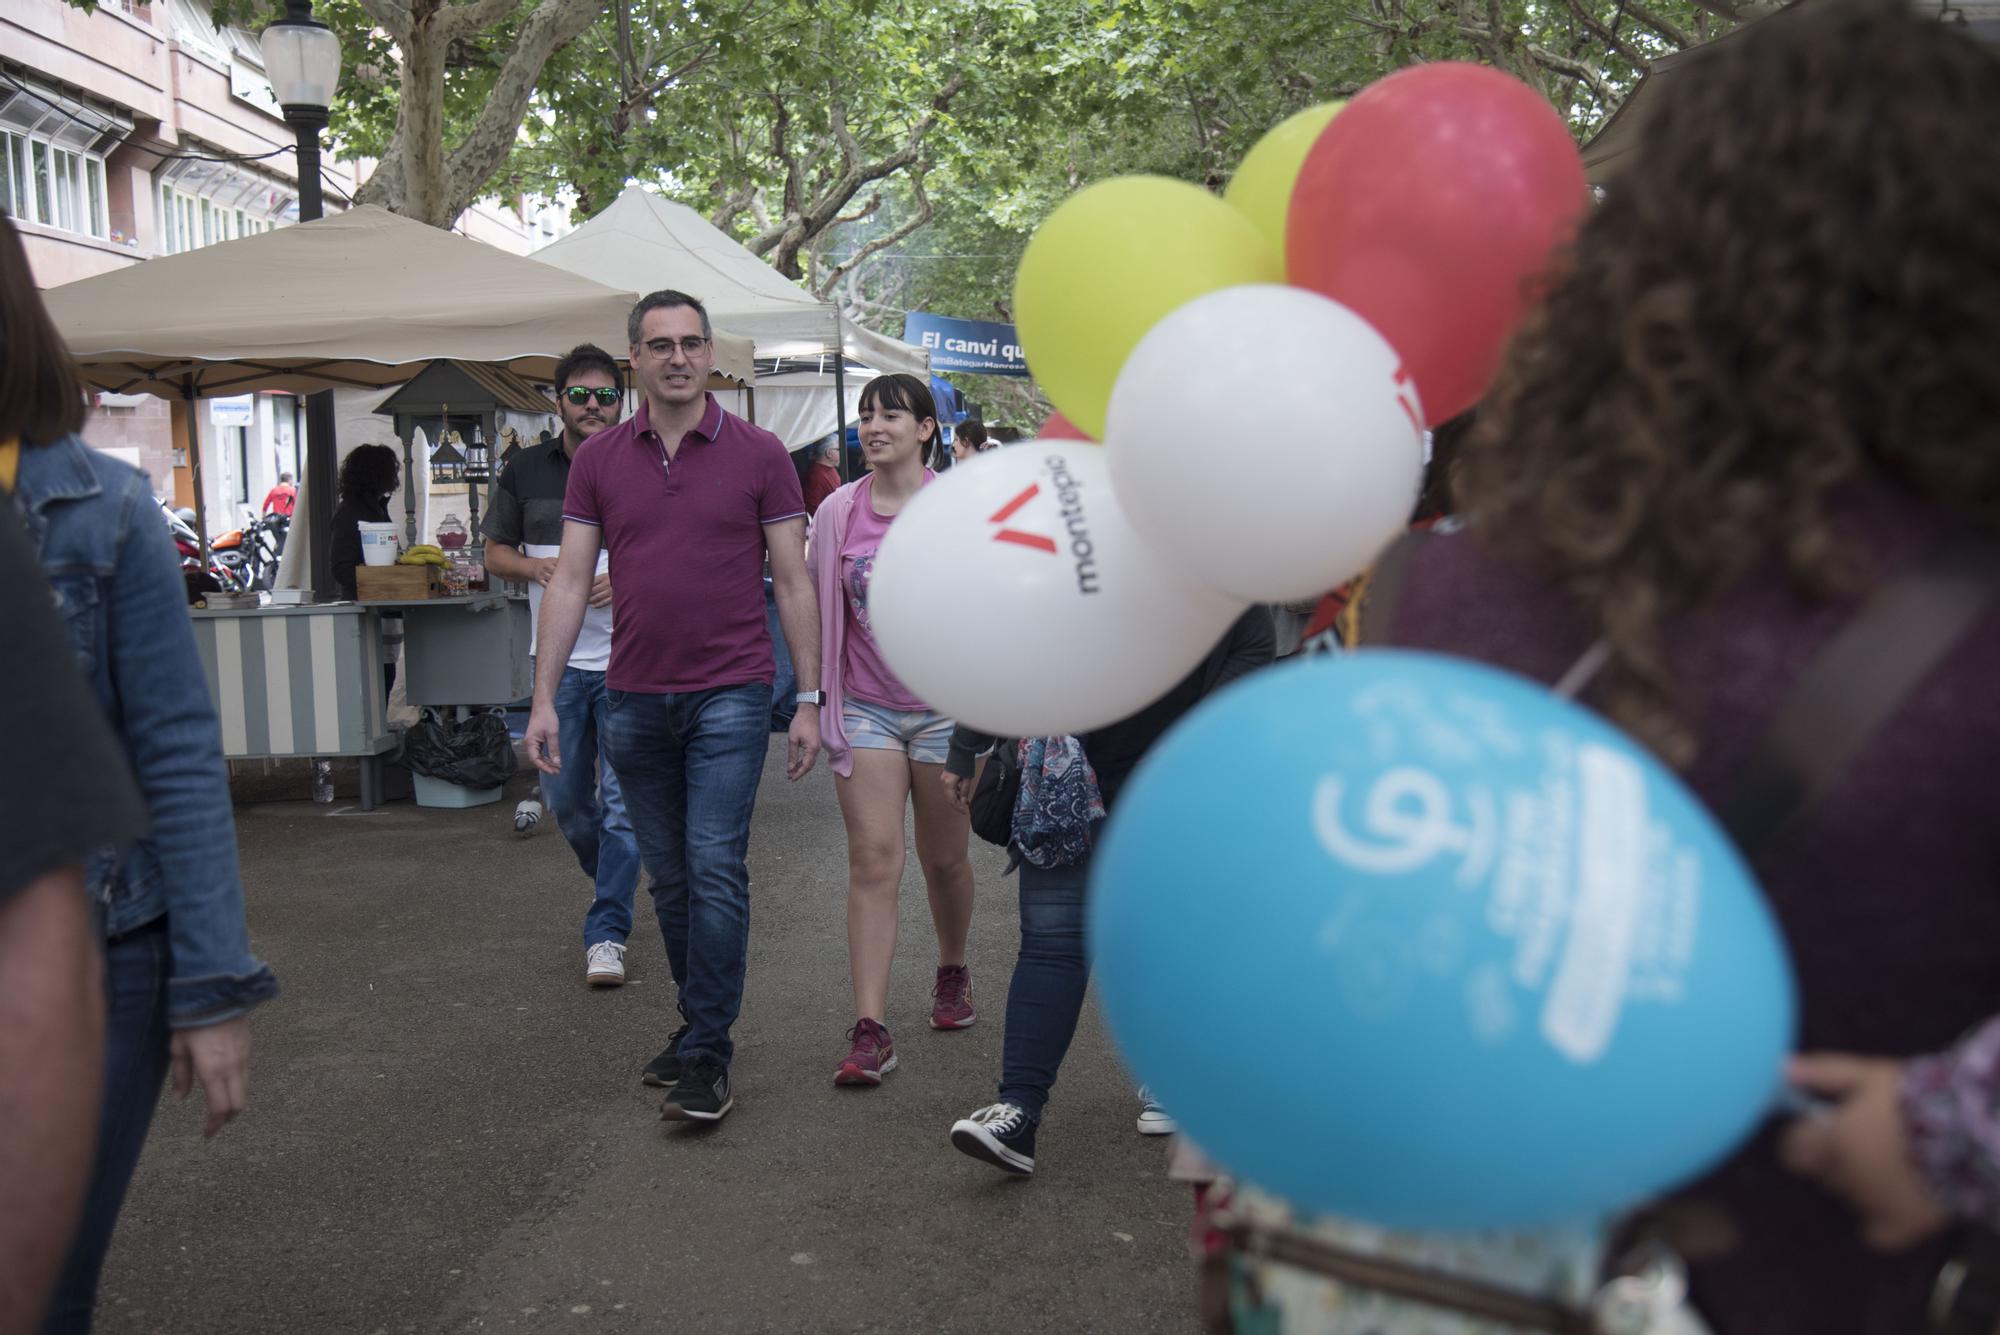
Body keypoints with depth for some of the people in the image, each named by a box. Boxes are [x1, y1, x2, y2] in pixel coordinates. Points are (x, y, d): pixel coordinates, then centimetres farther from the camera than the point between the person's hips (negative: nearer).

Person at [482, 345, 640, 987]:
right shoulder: (525, 471, 6)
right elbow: (495, 552, 13)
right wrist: (535, 567, -9)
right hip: (558, 660, 3)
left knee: (623, 802, -4)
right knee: (565, 796, 11)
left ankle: (607, 933, 5)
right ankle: (611, 881, 39)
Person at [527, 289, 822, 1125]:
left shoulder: (758, 454, 0)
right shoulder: (599, 460, 6)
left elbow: (793, 582, 1)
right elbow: (569, 580, 6)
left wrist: (809, 699, -2)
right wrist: (544, 699, 0)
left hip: (729, 696, -3)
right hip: (634, 701, 3)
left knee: (716, 871, -7)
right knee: (669, 880, 12)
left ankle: (705, 1057, 0)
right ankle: (699, 1023, 28)